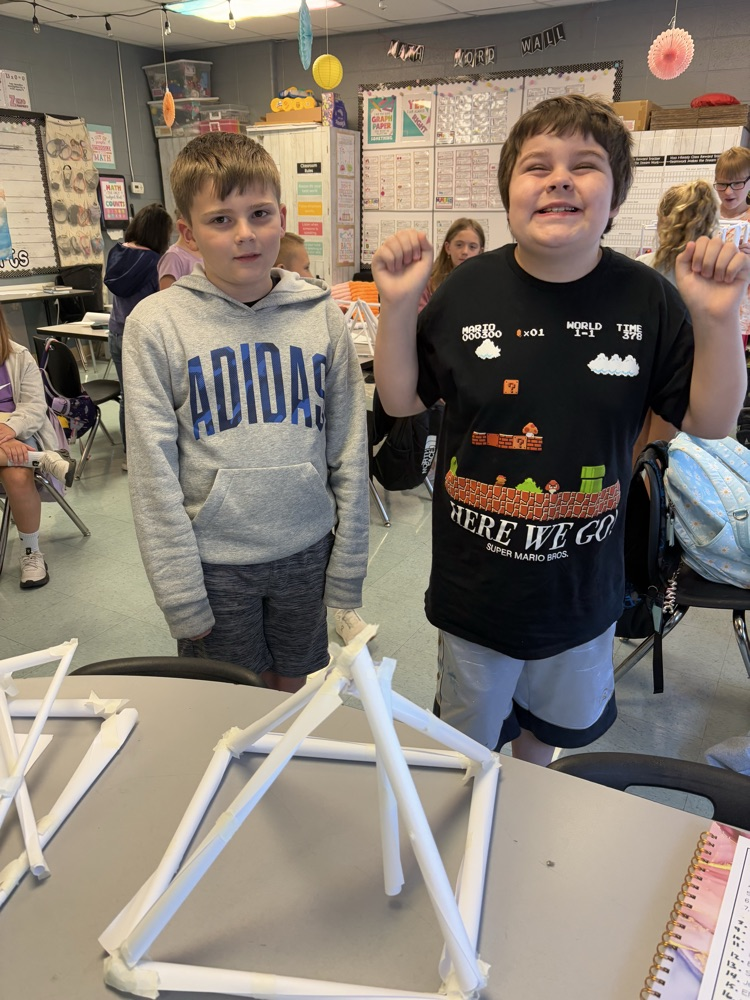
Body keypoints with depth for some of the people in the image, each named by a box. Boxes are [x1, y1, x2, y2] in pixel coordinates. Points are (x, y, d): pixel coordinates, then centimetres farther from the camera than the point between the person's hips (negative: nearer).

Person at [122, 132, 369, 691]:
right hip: (215, 560, -1)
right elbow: (155, 472, -8)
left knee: (293, 688, 21)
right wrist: (182, 596, -8)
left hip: (306, 551, 2)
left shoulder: (322, 316, -3)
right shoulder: (156, 326, -8)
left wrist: (347, 572, 1)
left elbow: (349, 450, 0)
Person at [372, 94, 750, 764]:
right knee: (468, 745, 22)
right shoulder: (468, 291, -12)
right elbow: (401, 401, -4)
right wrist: (397, 306, -18)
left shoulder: (648, 299, -11)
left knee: (556, 725, 30)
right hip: (474, 581, -1)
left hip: (584, 588, 2)